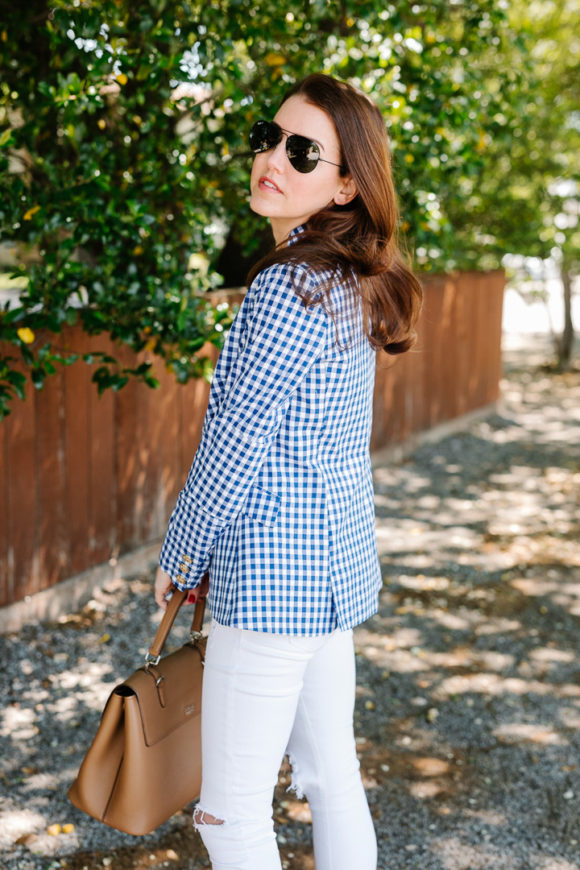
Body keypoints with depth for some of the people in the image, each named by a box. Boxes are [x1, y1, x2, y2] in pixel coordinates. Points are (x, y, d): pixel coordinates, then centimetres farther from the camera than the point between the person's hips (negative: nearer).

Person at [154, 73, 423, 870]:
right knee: (331, 774, 20)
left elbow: (234, 447, -17)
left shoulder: (289, 287, -20)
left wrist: (178, 559, -3)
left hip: (275, 575, -9)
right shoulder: (354, 284, 8)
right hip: (338, 558, 9)